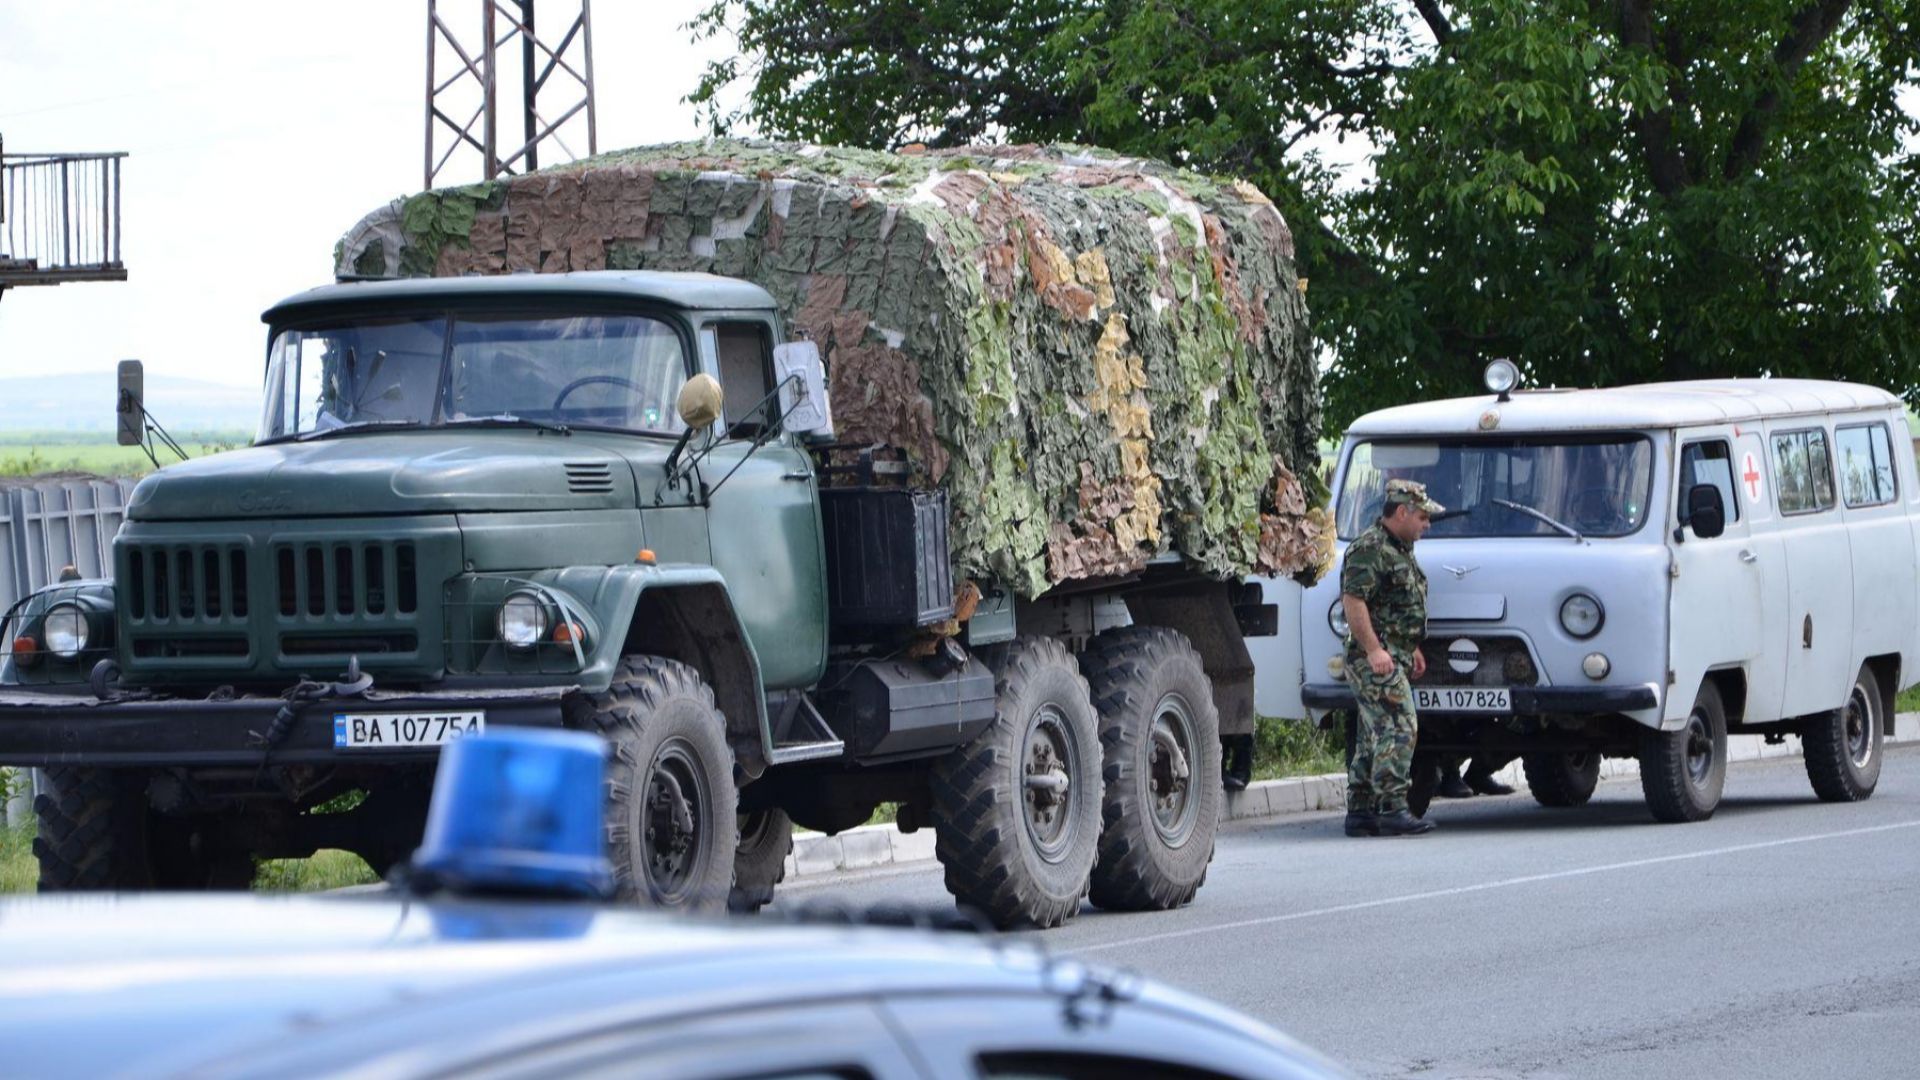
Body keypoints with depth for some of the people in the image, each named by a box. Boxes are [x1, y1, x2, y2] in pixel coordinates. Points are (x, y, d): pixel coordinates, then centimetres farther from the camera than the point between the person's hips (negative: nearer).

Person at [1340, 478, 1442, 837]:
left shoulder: (1399, 551, 21)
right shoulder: (1369, 549, -12)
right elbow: (1353, 600, -20)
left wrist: (1412, 649, 27)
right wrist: (1373, 649, -26)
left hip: (1395, 658, 11)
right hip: (1375, 659, -11)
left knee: (1373, 736, 11)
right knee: (1399, 729, -16)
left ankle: (1360, 812, 14)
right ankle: (1393, 810, -19)